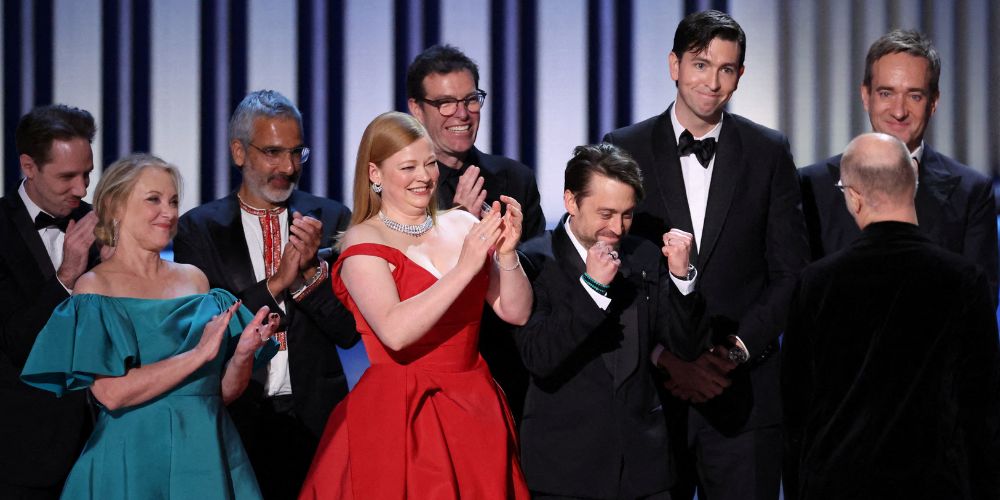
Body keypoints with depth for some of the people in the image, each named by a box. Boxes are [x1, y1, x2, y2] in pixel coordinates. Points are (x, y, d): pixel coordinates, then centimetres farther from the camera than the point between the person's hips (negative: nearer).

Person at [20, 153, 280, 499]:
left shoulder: (193, 279, 8)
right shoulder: (94, 287, -5)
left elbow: (225, 392, 10)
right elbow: (111, 393, -17)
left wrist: (242, 353, -10)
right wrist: (199, 353, -18)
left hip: (210, 454, 5)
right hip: (135, 463, -4)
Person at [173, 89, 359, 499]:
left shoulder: (331, 219, 3)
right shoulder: (199, 228, 0)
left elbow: (349, 330, 0)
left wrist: (311, 270, -17)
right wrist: (276, 283, -18)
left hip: (314, 419, 1)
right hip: (236, 418, -1)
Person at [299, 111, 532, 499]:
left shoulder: (462, 225, 6)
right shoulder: (363, 241, -6)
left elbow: (516, 313, 3)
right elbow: (395, 331, -22)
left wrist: (507, 252, -13)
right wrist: (465, 268, -23)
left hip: (473, 412, 4)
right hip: (398, 416, -4)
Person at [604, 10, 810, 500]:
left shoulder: (769, 152, 6)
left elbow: (790, 272, 5)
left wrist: (737, 349, -8)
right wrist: (664, 357, -8)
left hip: (743, 394, 0)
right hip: (649, 391, 0)